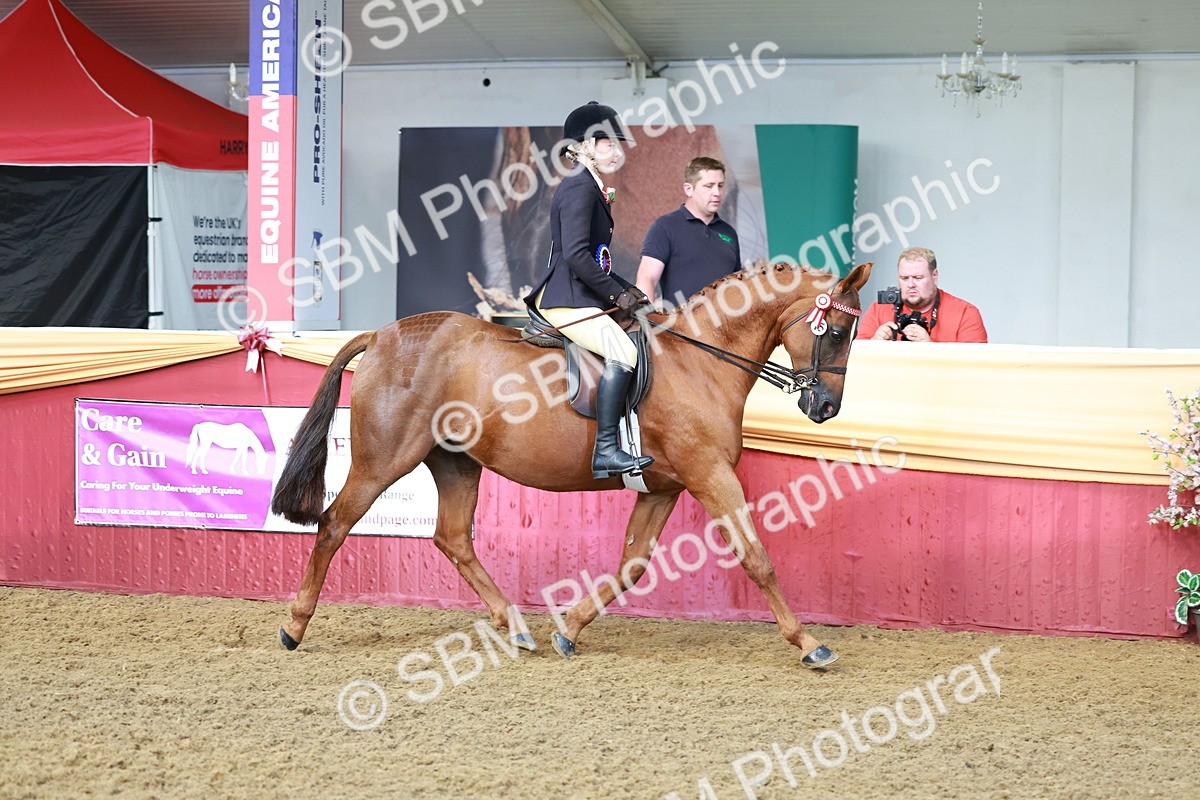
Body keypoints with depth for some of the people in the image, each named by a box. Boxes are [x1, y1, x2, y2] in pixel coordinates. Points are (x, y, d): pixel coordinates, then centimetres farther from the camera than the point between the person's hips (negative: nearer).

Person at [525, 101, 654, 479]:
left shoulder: (592, 189, 19)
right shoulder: (579, 187, -13)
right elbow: (576, 255, -23)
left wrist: (627, 289, 13)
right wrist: (616, 294, -15)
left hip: (578, 296, 11)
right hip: (565, 299, -11)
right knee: (622, 351, -26)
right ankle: (605, 451, -28)